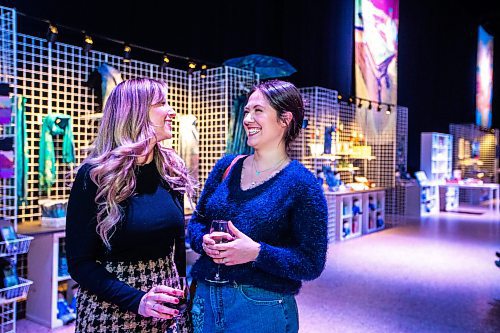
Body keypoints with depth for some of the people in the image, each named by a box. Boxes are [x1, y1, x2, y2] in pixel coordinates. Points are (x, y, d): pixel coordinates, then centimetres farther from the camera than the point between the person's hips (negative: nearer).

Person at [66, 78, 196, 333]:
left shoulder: (172, 170, -1)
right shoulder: (95, 175, -14)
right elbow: (80, 262, -13)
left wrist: (183, 291, 4)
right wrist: (137, 300, -23)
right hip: (112, 309, -4)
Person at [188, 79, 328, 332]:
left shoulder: (301, 184, -11)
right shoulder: (226, 166, 4)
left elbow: (311, 264, -12)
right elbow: (197, 221, 11)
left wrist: (257, 252, -24)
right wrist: (205, 241, -11)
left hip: (262, 310, -4)